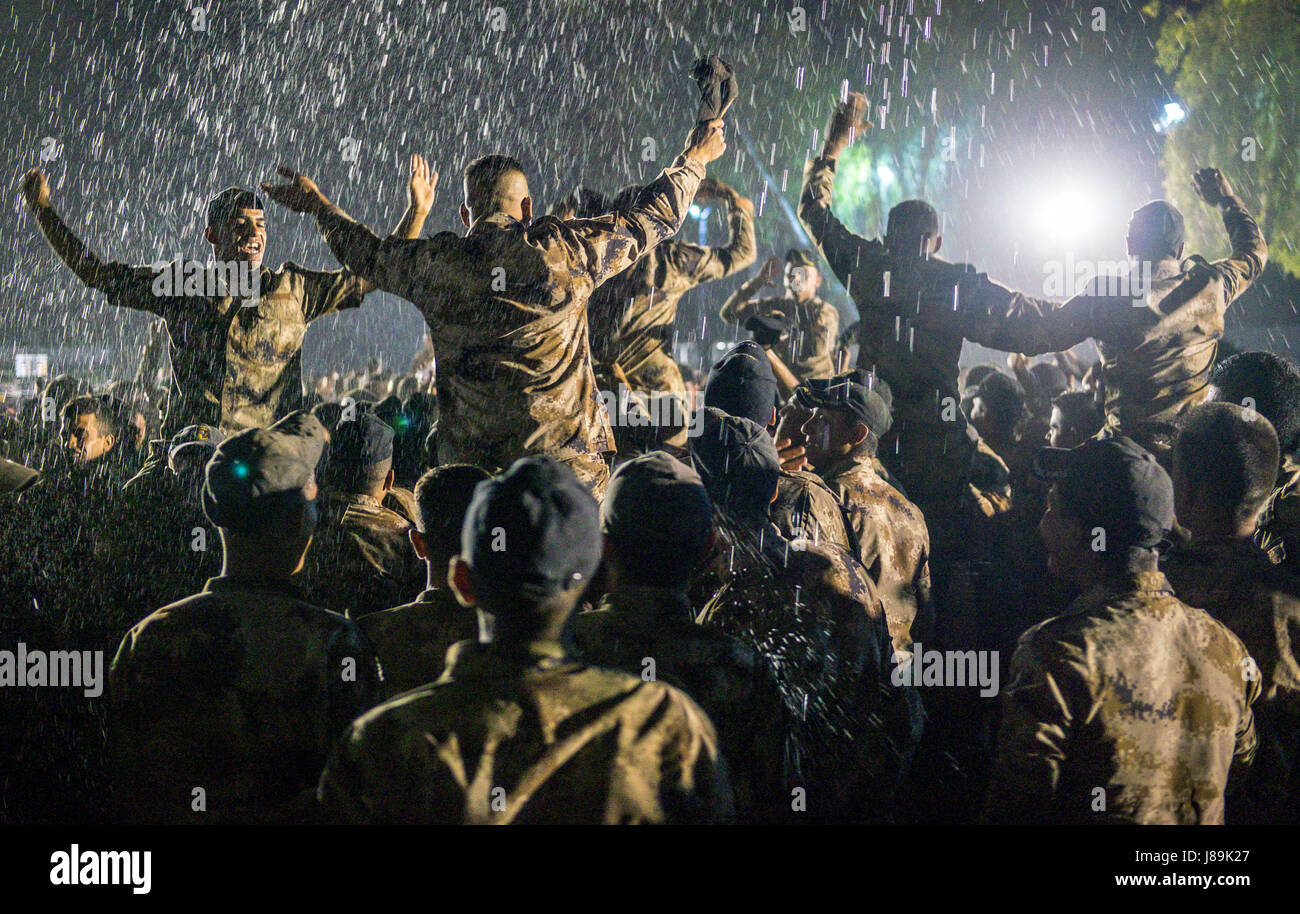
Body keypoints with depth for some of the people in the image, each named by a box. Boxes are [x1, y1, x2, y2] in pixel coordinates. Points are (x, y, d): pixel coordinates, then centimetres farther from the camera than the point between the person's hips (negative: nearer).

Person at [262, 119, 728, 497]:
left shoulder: (433, 263, 5)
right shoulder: (564, 250, -1)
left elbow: (366, 252, 25)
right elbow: (651, 219, 12)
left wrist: (317, 204, 44)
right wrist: (694, 160, 29)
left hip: (468, 463, 2)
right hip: (567, 460, -2)